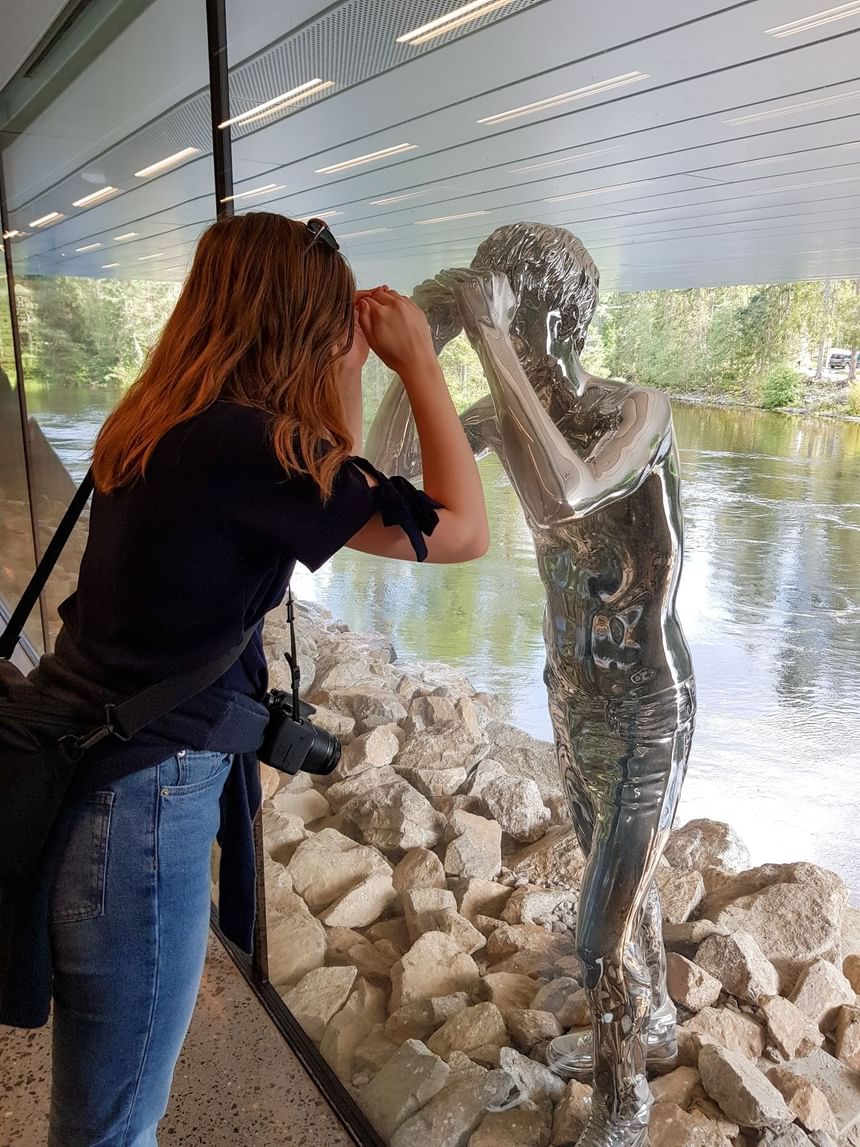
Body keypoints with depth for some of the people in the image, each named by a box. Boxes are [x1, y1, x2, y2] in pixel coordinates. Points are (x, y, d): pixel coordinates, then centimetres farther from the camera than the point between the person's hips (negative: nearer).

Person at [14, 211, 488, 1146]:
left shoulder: (166, 423, 5)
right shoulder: (242, 442, -23)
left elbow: (340, 493, 18)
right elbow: (462, 530, -16)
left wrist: (351, 368, 12)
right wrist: (420, 366, -7)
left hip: (78, 770, 9)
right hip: (139, 799, -9)